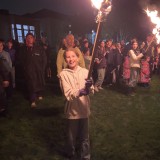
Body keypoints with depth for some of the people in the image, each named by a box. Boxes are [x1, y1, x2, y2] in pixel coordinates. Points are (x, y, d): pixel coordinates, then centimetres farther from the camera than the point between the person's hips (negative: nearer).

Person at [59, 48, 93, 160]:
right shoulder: (63, 74, -8)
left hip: (84, 109, 2)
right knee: (72, 136, 13)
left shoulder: (85, 71, -1)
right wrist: (80, 92, -36)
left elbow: (91, 90, -9)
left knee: (84, 136, 15)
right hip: (73, 110, -2)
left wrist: (89, 87, -33)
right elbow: (68, 94, -17)